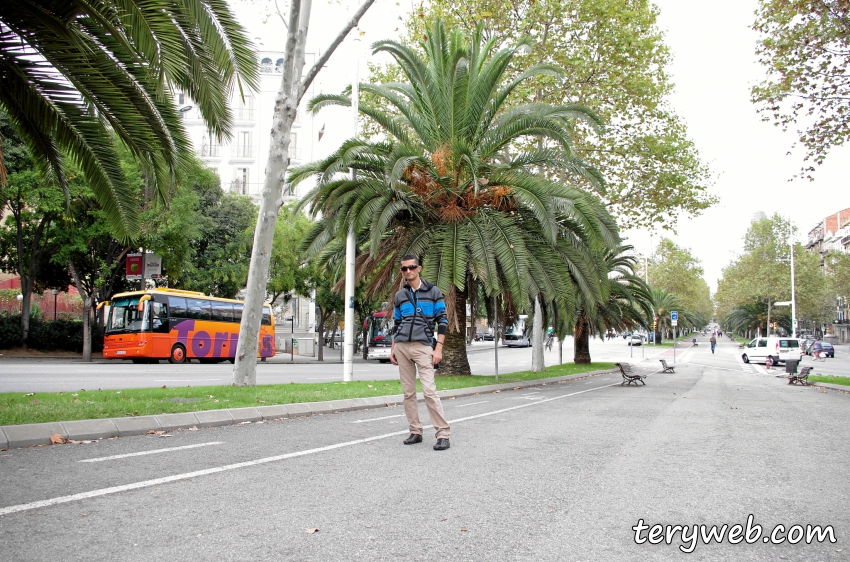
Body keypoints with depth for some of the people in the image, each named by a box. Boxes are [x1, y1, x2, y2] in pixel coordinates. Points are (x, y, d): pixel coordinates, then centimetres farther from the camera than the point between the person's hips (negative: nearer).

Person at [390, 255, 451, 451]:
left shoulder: (433, 292, 3)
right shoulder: (399, 296, 14)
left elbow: (442, 321, 0)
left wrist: (438, 348, -8)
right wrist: (392, 349, 13)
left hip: (423, 346, -4)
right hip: (402, 347, 4)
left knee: (429, 390, -13)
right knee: (408, 392, 5)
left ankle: (443, 434, -8)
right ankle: (415, 432, 14)